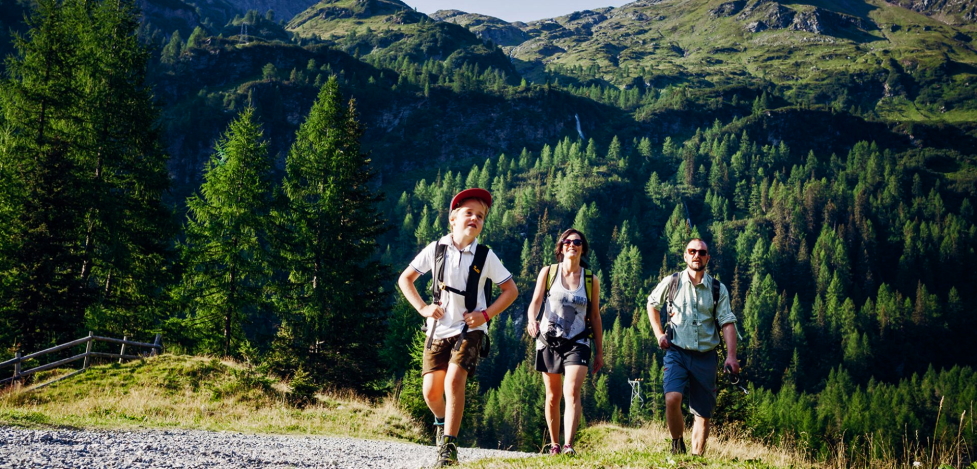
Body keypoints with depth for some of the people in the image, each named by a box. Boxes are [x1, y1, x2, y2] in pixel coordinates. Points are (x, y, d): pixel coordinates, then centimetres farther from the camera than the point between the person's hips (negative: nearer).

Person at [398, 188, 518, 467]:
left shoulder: (485, 256, -5)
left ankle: (449, 446, -16)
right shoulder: (436, 249, -4)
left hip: (469, 329, -2)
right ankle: (442, 420, 34)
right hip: (438, 328, 2)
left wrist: (486, 314, -9)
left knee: (454, 380, -22)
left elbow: (511, 290, 3)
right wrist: (422, 308, -7)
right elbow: (405, 279, 5)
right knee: (431, 390, -1)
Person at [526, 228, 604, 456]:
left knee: (572, 391, -19)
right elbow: (535, 302, -5)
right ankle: (554, 445, 21)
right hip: (549, 340, 1)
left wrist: (599, 351, 8)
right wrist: (532, 319, -28)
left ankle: (568, 446, -27)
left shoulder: (591, 280, 5)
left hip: (577, 343, -1)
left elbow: (595, 316, 8)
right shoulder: (548, 272, 3)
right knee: (553, 396, 8)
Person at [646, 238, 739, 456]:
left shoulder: (718, 289, 1)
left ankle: (697, 457, 20)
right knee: (672, 399, -24)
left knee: (703, 413, 5)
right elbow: (652, 303, 16)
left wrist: (731, 356, -15)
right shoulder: (672, 282, -1)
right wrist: (659, 333, 6)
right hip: (677, 352, -2)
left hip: (705, 356, 2)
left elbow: (727, 322, -3)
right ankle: (677, 444, -2)